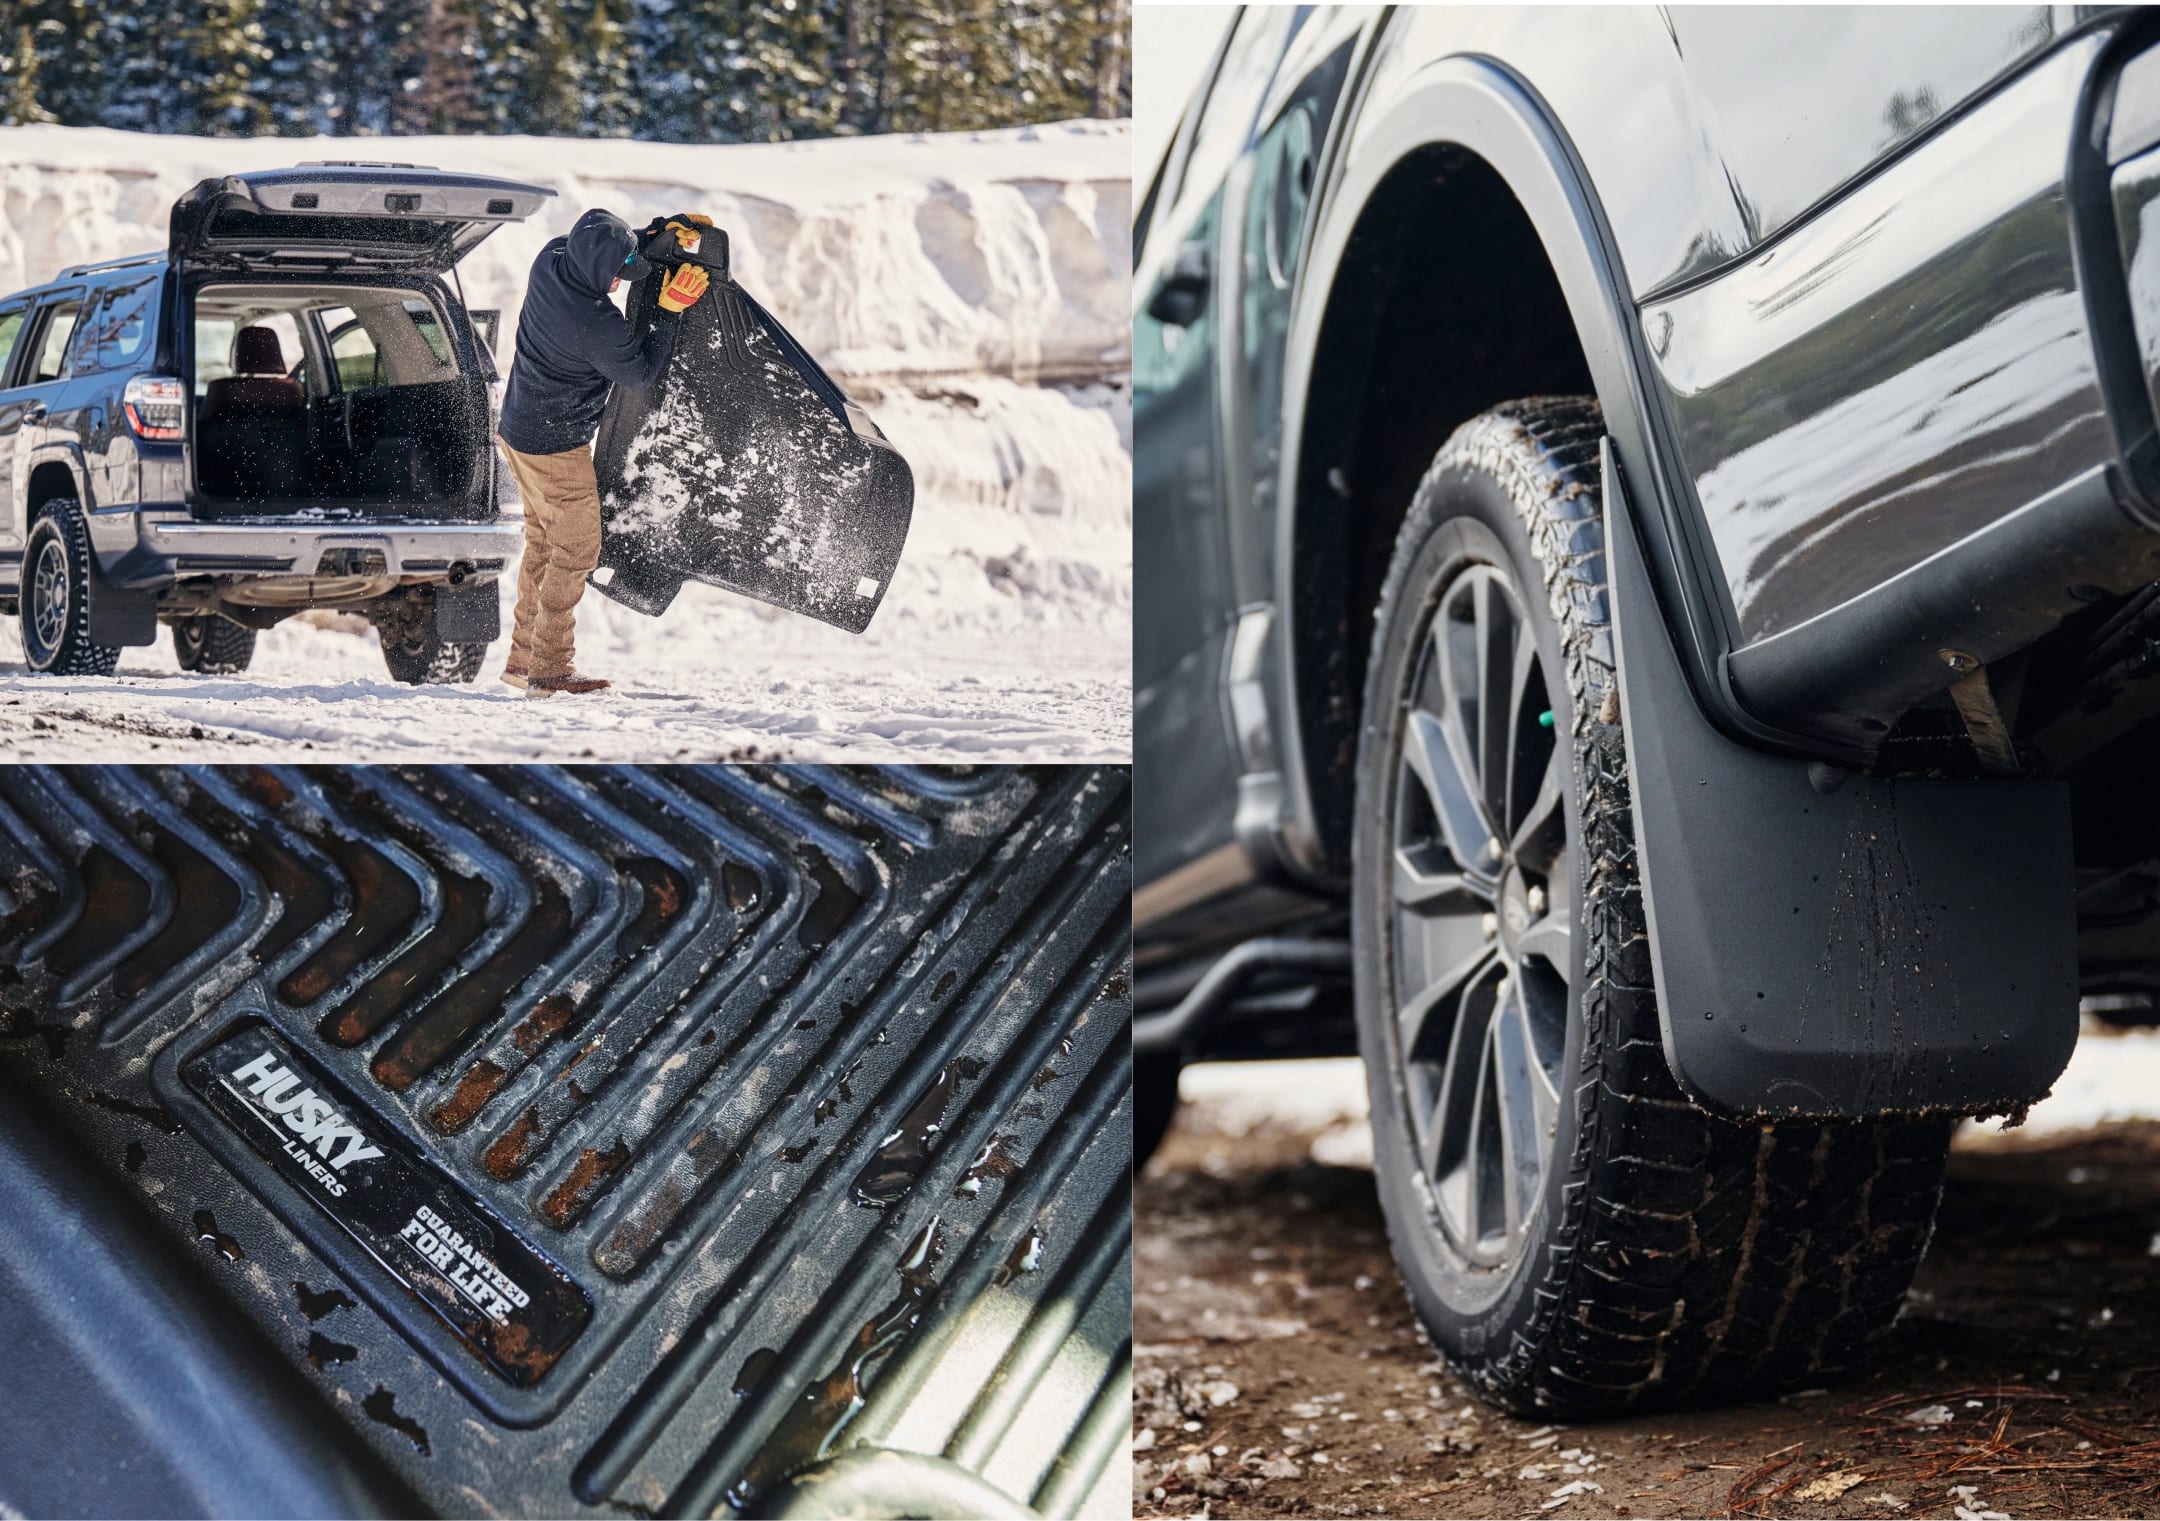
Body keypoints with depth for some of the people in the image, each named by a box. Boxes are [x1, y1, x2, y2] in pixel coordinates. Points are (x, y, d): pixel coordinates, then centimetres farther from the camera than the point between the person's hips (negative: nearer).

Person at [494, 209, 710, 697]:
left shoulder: (550, 261, -8)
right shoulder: (598, 325, -31)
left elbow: (615, 243, 13)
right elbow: (642, 371, -14)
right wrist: (670, 311, -13)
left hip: (518, 428, 9)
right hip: (557, 445, -9)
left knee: (543, 540, 19)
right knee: (577, 548, 2)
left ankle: (524, 657, 25)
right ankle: (550, 670, 4)